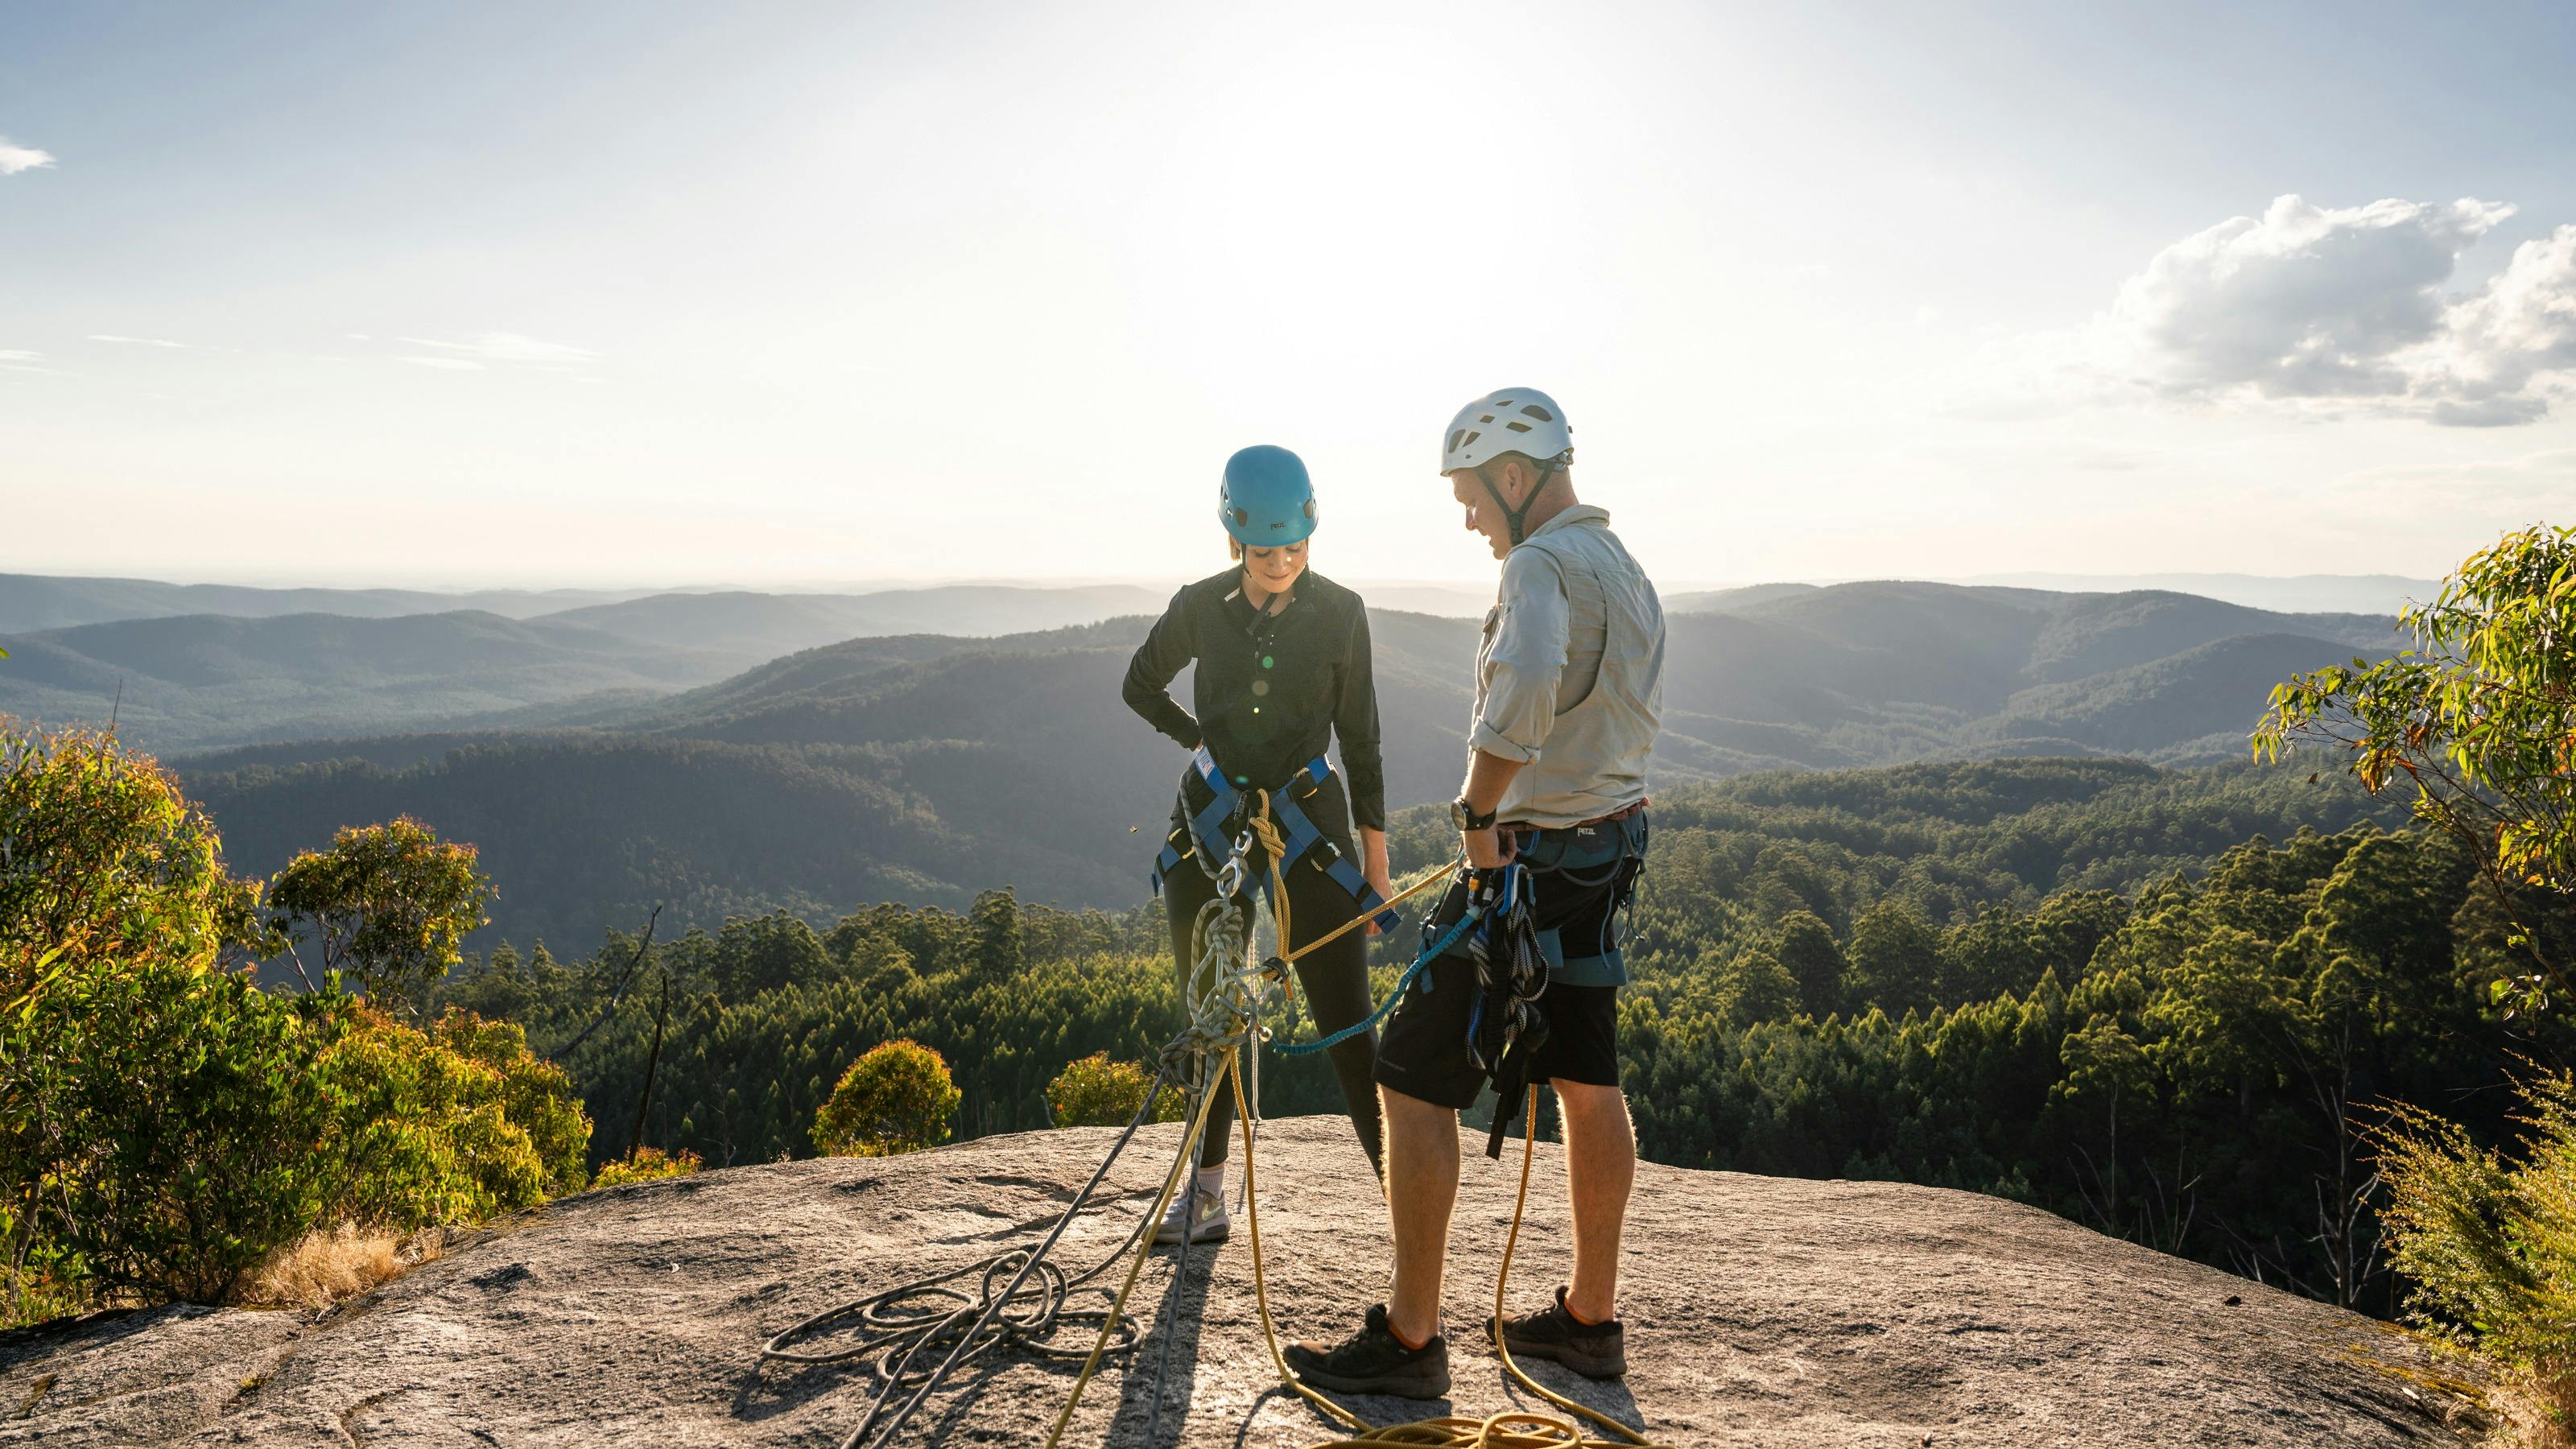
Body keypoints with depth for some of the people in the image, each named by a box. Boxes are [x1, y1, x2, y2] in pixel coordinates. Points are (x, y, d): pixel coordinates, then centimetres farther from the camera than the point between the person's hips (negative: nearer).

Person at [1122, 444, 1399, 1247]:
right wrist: (1204, 739, 5)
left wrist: (1376, 857, 1)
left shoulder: (1340, 613, -3)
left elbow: (1360, 738, 1)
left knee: (1346, 1025, -7)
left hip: (1310, 826, -2)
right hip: (1209, 828, 2)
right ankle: (1207, 1190, 27)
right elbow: (1140, 685, 17)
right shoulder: (1199, 608, 0)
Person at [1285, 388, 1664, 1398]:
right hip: (1611, 855, 10)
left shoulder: (1543, 564, -17)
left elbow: (1523, 692, -37)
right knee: (1587, 1082, 15)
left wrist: (1478, 813, -26)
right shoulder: (1628, 572, 15)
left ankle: (1408, 1339, 5)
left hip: (1525, 858, -10)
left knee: (1413, 1082, -1)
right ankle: (1591, 1318, 26)